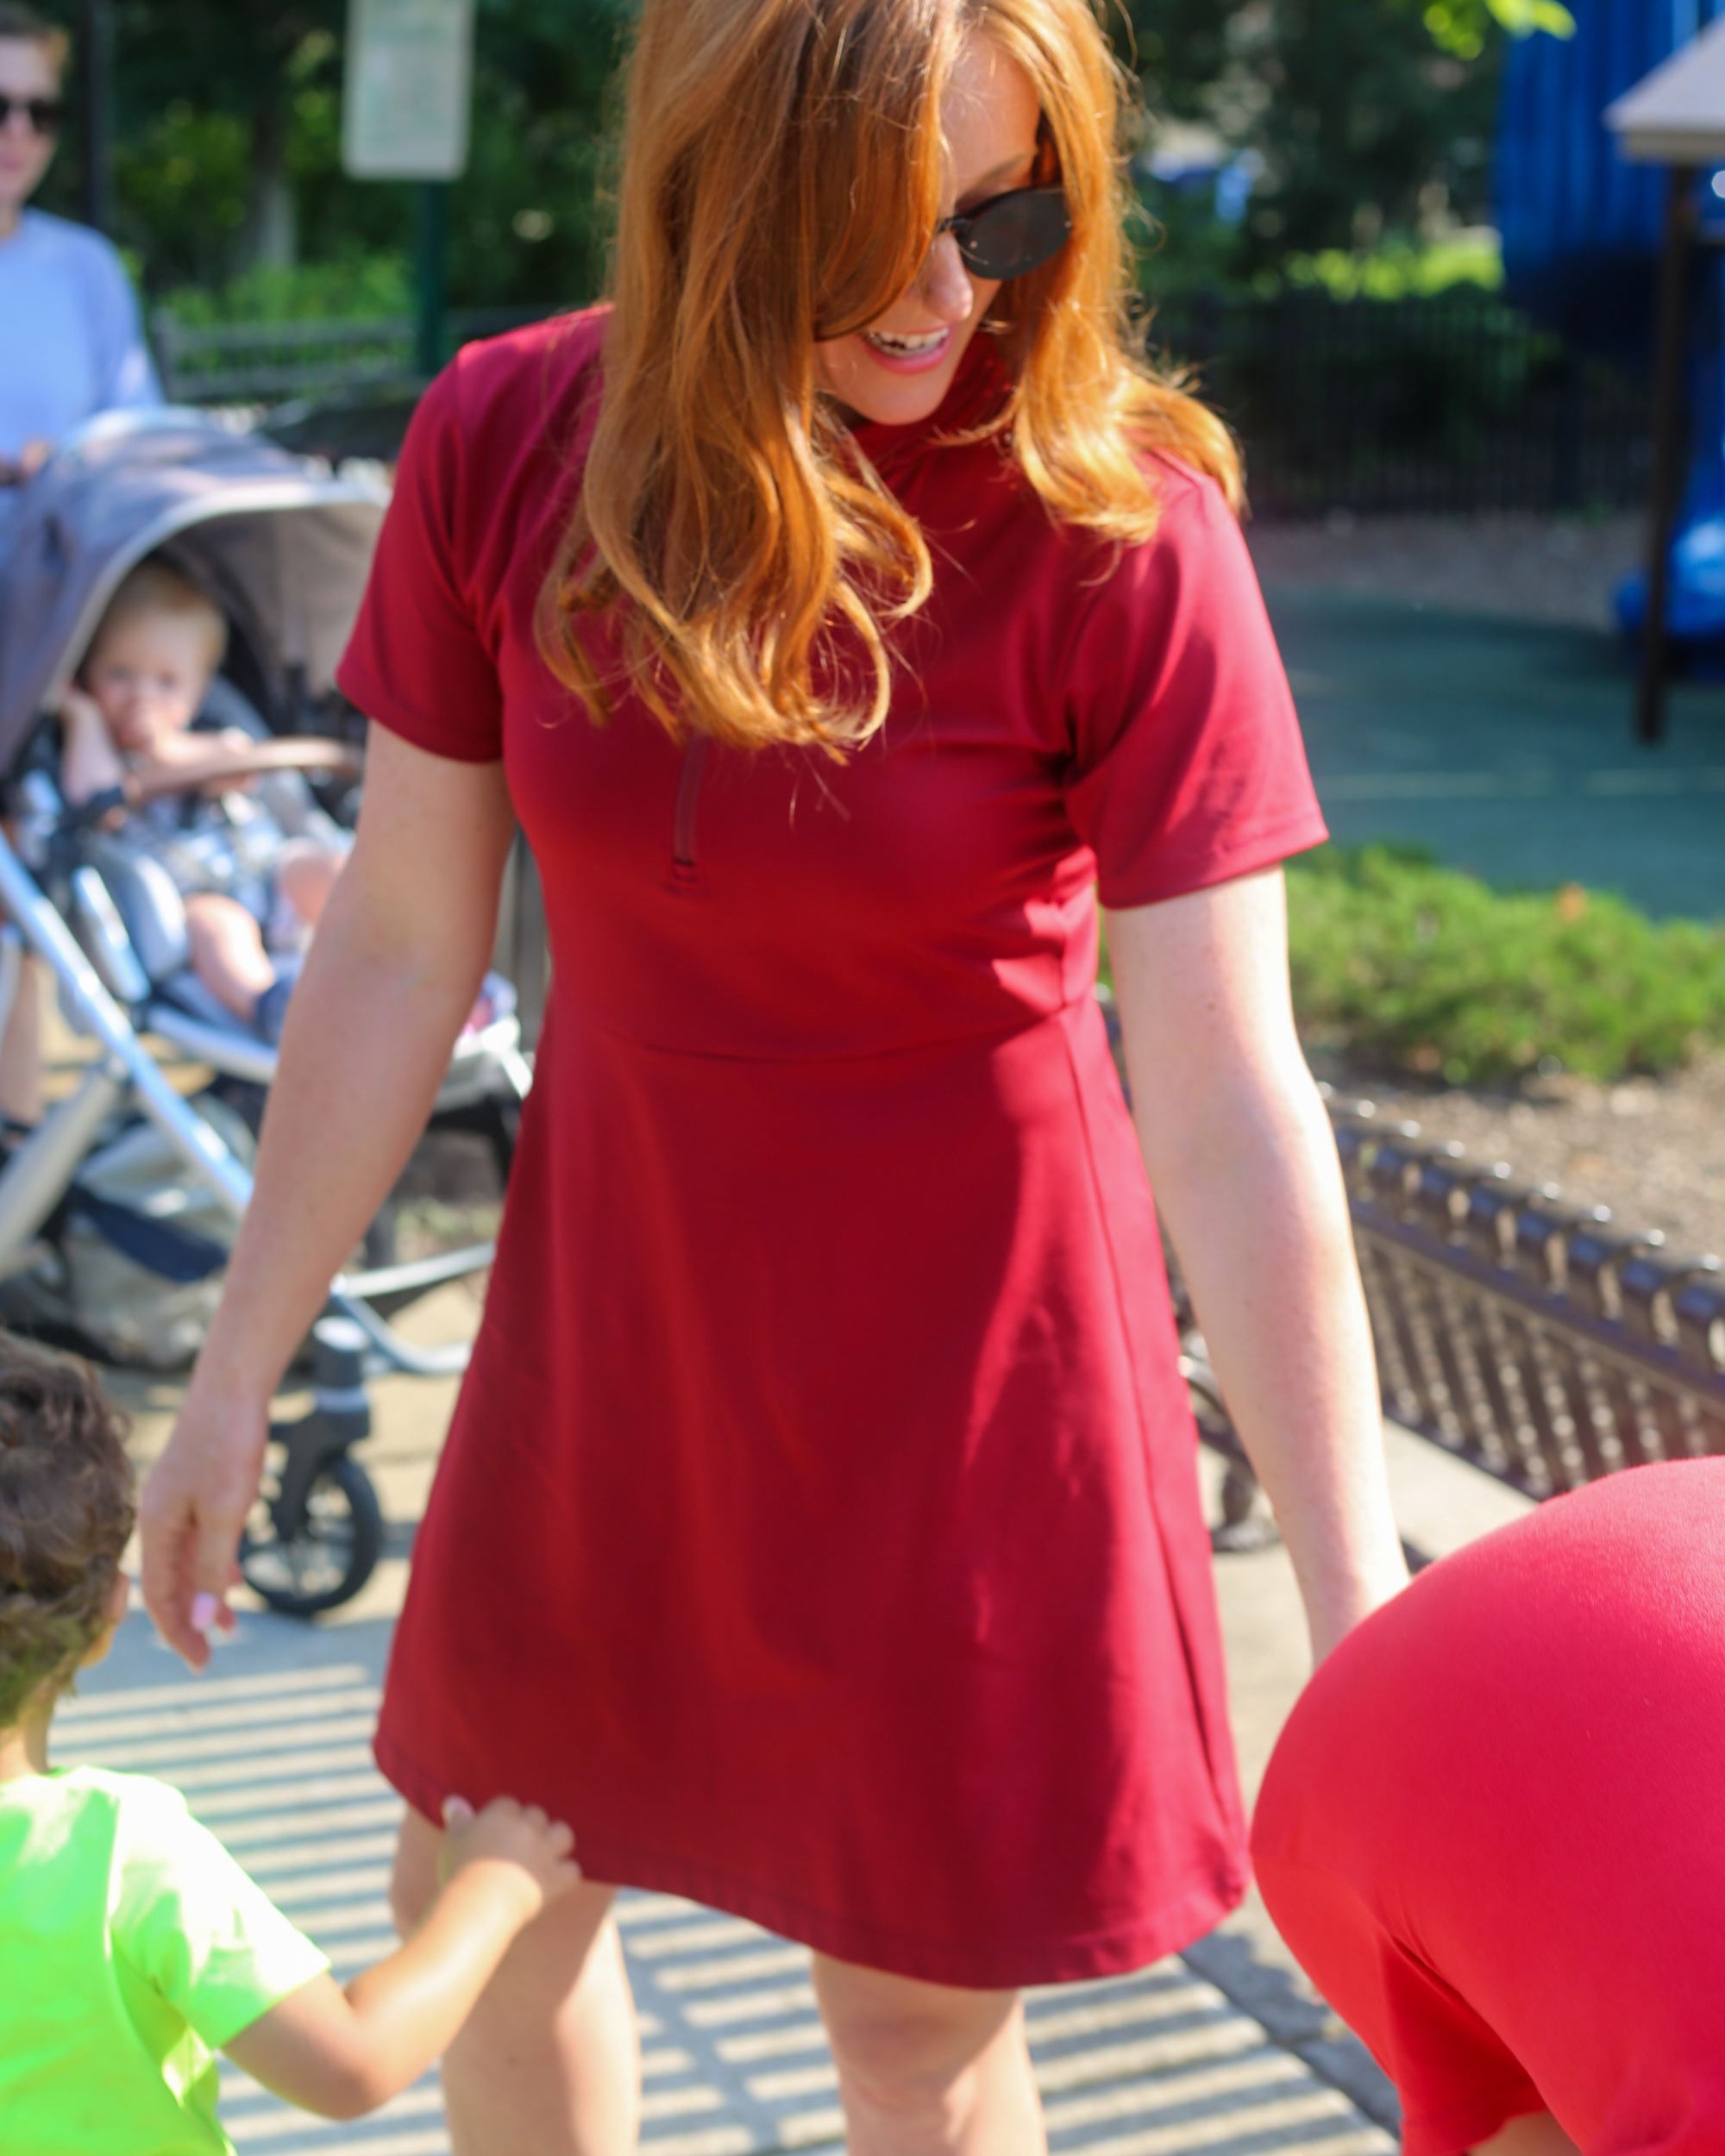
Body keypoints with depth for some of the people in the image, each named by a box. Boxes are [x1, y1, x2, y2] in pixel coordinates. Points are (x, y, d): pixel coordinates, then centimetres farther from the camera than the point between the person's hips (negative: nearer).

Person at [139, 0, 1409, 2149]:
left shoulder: (1119, 534, -22)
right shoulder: (506, 444, -12)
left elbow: (1231, 1110, -22)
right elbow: (399, 947, -4)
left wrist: (1358, 1622, -22)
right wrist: (237, 1376, 2)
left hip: (963, 1336, -4)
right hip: (616, 1300, 4)